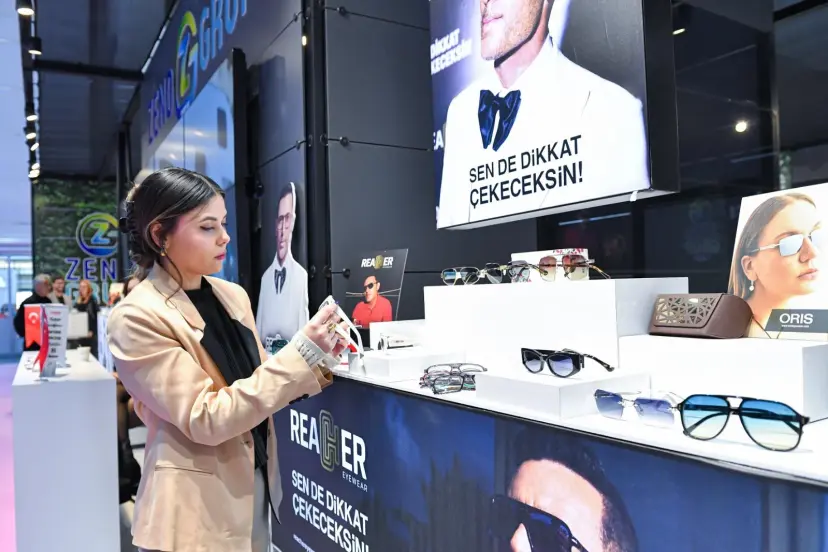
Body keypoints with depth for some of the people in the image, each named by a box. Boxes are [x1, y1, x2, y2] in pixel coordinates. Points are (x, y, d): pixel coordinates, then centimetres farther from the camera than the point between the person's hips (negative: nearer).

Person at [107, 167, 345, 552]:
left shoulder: (233, 296, 2)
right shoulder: (137, 318, -17)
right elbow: (205, 419, -21)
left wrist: (316, 363, -9)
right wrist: (300, 354, -25)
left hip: (256, 487, 6)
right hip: (197, 509, -6)